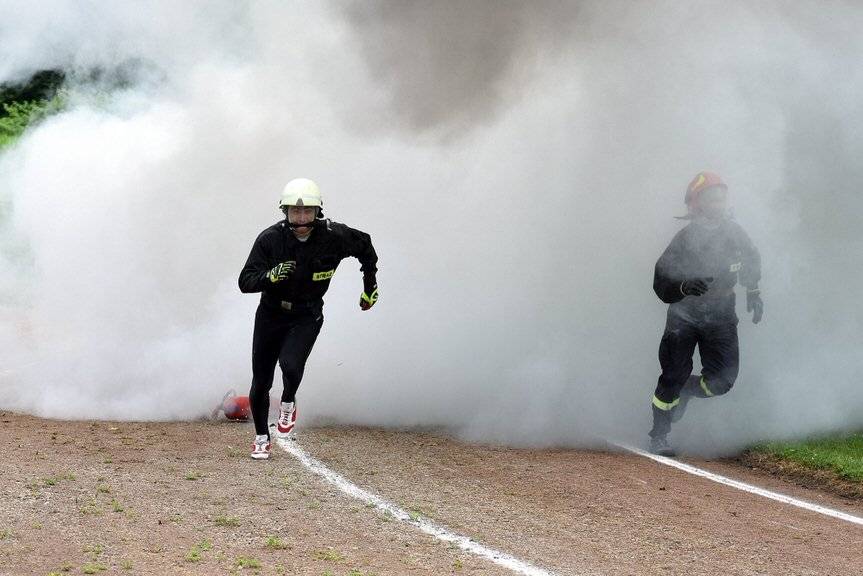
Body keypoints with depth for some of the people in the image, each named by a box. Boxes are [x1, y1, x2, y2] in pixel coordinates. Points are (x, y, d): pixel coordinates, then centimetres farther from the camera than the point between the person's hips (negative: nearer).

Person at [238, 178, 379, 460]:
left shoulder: (333, 236, -15)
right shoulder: (270, 238, -17)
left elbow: (364, 245, 7)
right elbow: (245, 282, -17)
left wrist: (370, 284, 12)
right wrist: (270, 276, -37)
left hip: (307, 317, -1)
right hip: (271, 315, 1)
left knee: (290, 364, -27)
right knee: (261, 381, 6)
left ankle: (288, 404, 7)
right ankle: (261, 437, 29)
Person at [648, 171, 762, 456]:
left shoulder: (733, 232, -2)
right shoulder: (685, 239, -15)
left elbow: (751, 259, 21)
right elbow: (661, 284, -16)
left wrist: (753, 292, 16)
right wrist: (684, 286, -35)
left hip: (720, 315, 4)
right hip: (685, 313, -4)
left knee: (722, 380, -8)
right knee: (674, 376, -12)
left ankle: (684, 391, 24)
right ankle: (658, 436, 4)